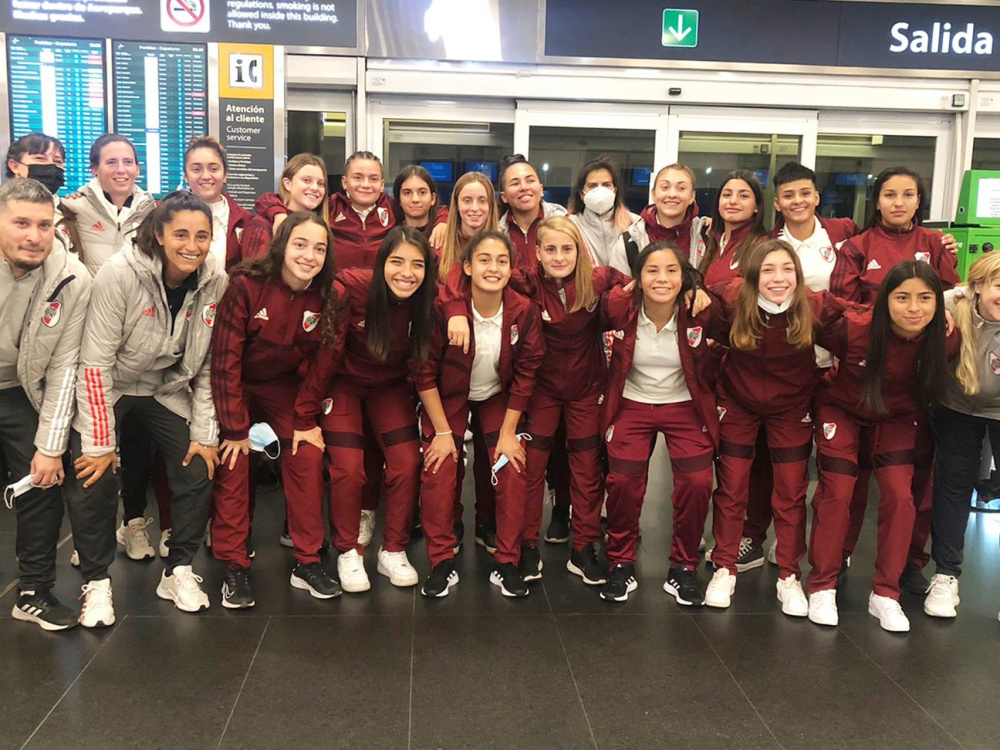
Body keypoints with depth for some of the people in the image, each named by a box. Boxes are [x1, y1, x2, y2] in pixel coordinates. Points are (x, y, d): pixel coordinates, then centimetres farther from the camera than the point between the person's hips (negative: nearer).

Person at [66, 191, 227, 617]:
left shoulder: (216, 283, -15)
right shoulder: (120, 274, -27)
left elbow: (208, 366, -6)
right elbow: (96, 363, -24)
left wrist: (204, 433, -7)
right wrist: (99, 442, -23)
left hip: (166, 389, 4)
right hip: (107, 388, -3)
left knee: (199, 470, -7)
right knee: (94, 480, -15)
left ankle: (179, 573, 11)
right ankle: (96, 581, 6)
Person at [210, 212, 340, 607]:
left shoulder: (325, 298, -14)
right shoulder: (246, 285, -25)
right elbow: (225, 361, -22)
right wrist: (236, 427, -20)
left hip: (283, 385, 3)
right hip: (236, 386, -3)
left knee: (308, 457, -10)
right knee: (234, 463, -14)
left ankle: (307, 562, 1)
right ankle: (234, 567, 0)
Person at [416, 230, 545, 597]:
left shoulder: (523, 312, -20)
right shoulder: (444, 309, -26)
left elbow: (525, 374, -9)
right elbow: (425, 373, -17)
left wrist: (509, 432, -9)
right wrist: (442, 431, -15)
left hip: (498, 399, 2)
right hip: (447, 398, -1)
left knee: (512, 471, -11)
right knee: (438, 472, -14)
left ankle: (506, 564, 2)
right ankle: (442, 564, 1)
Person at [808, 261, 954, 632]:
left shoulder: (944, 340, -23)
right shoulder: (853, 329, -33)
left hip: (896, 417, 3)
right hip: (842, 410, -2)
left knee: (900, 496, -7)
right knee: (836, 493, -5)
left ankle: (885, 594, 8)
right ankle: (822, 587, 11)